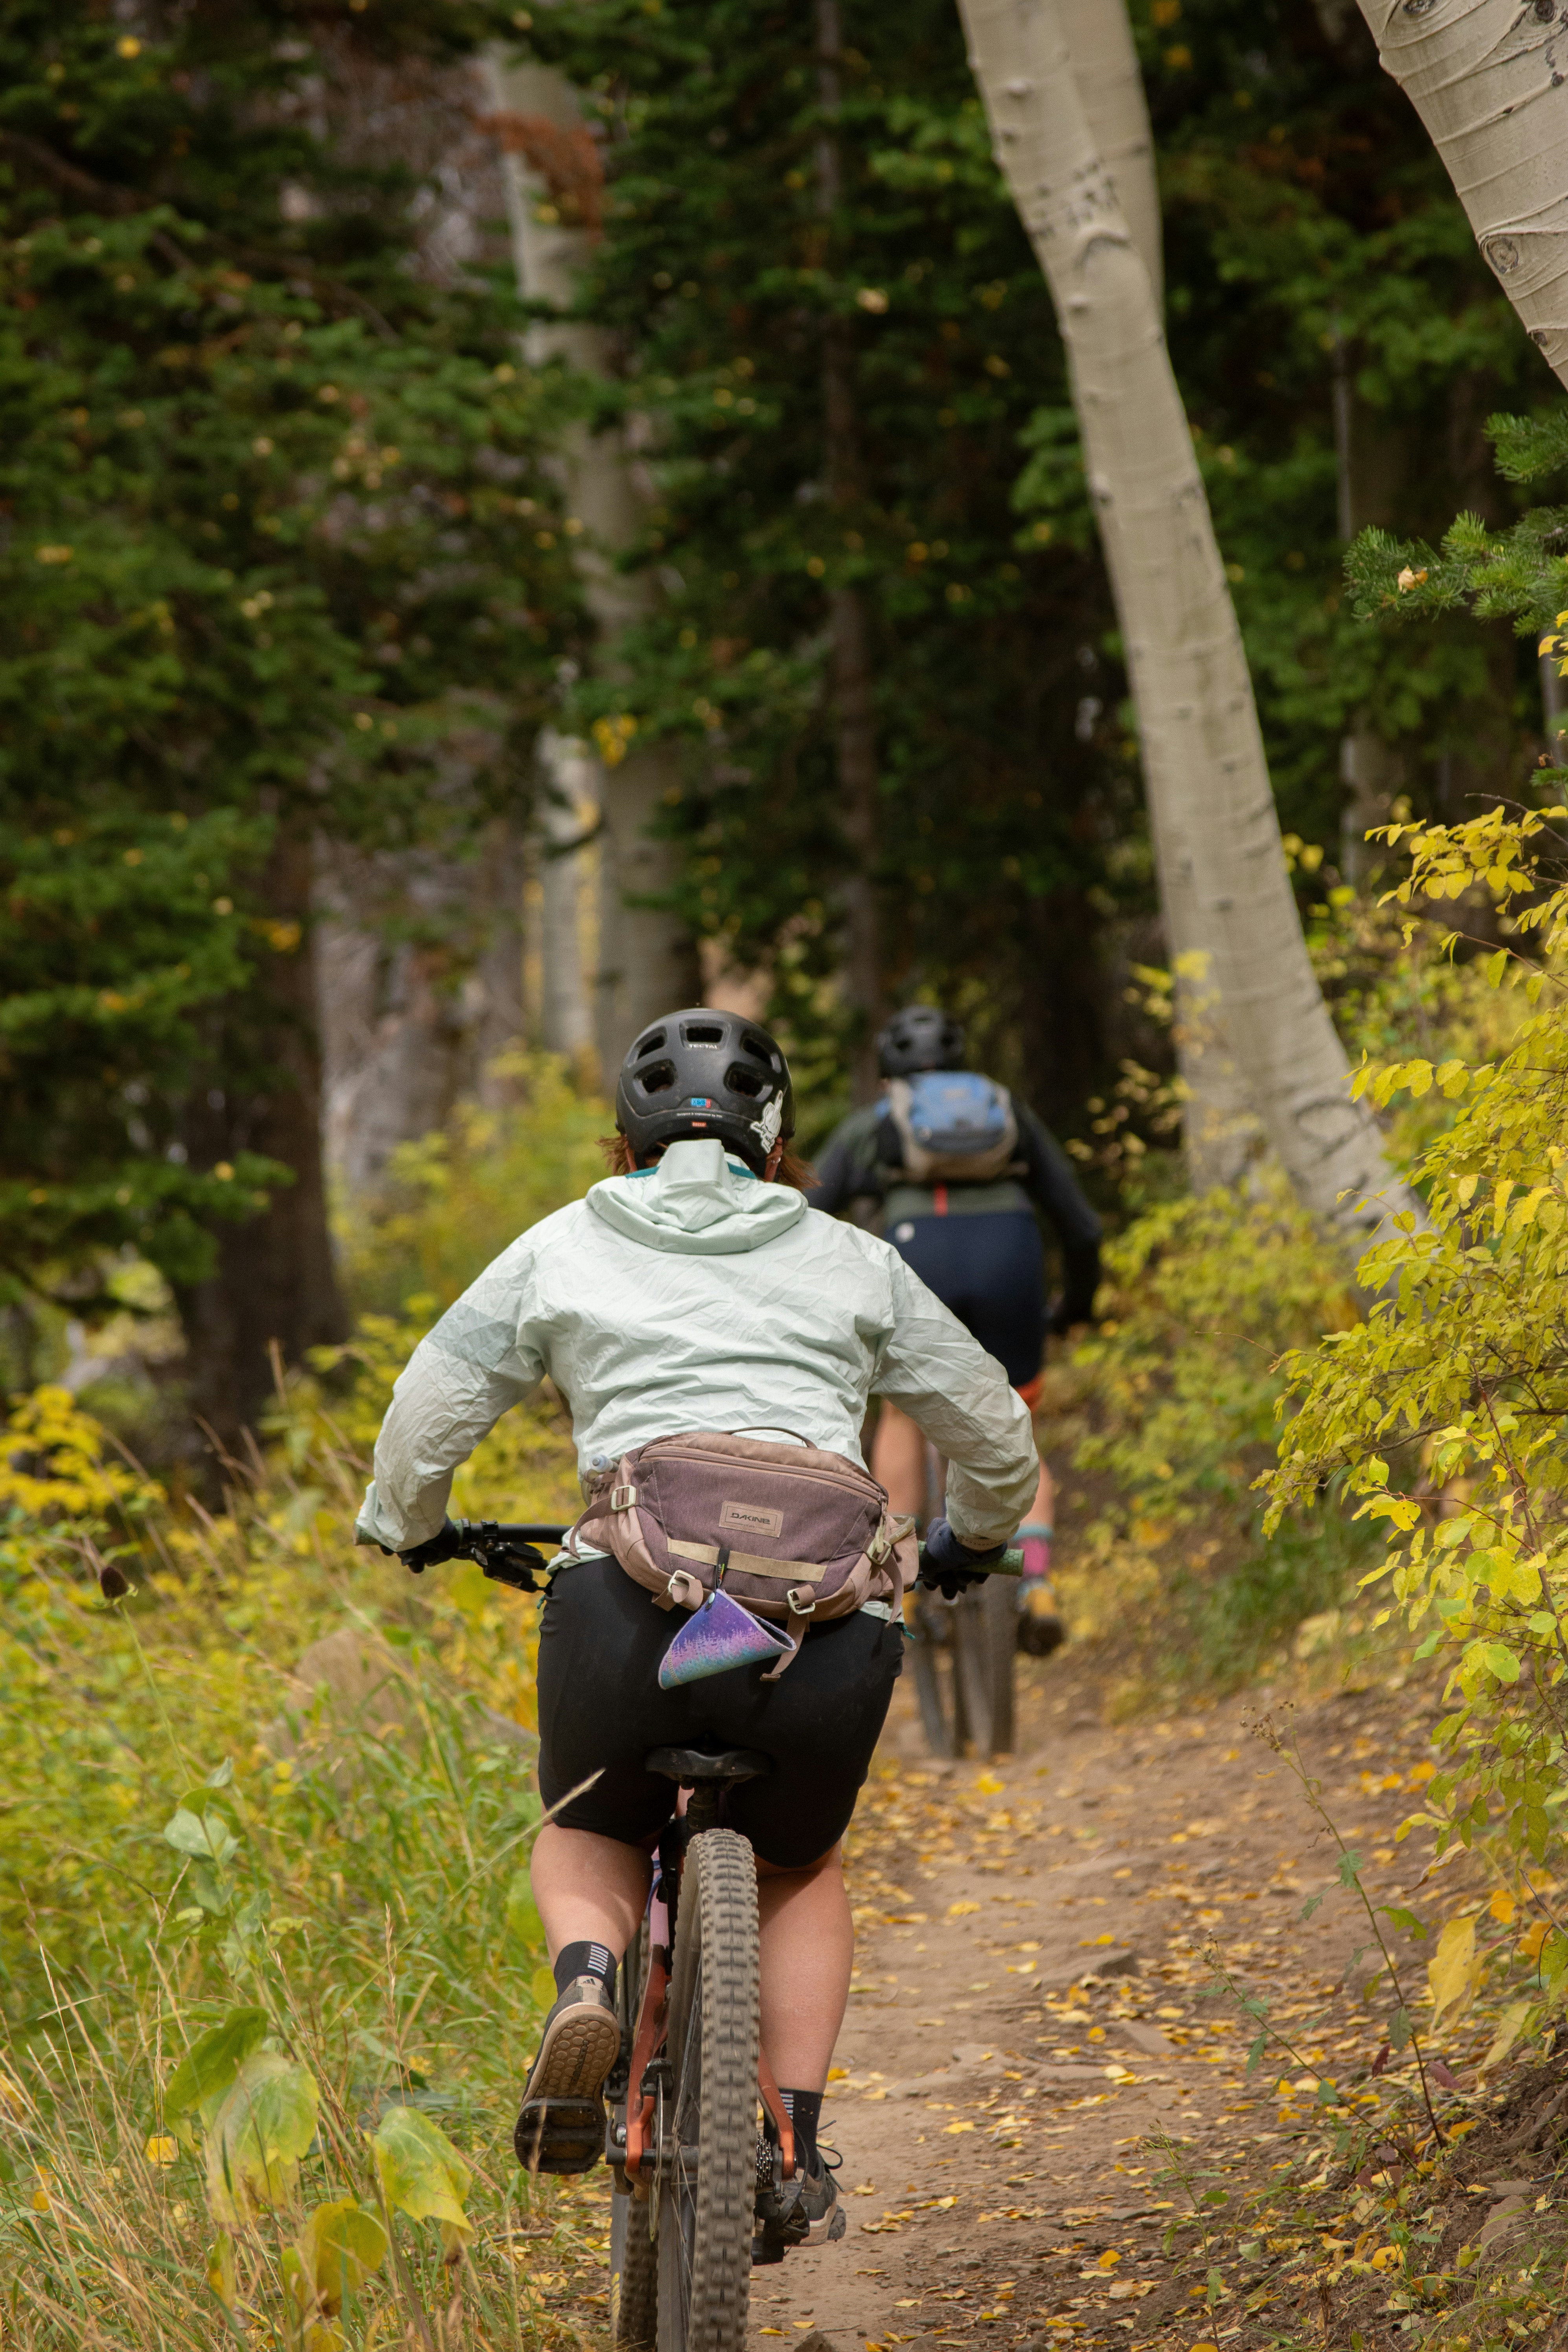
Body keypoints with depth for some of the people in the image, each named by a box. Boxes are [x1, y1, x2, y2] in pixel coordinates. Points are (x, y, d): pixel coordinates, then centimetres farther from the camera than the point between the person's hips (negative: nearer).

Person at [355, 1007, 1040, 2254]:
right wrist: (972, 1542, 49)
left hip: (632, 1600, -1)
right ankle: (796, 2155, 12)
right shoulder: (852, 1262, 21)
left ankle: (588, 1979, -7)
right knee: (801, 1872, 28)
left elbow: (428, 1414, 20)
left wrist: (410, 1530, 41)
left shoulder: (564, 1248, 18)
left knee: (589, 1841, 26)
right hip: (831, 1617, 1)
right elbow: (994, 1427, 29)